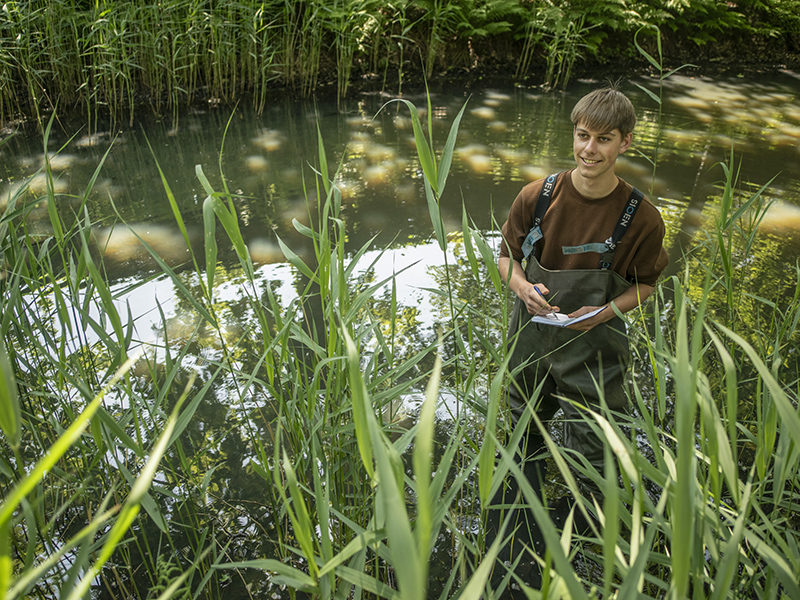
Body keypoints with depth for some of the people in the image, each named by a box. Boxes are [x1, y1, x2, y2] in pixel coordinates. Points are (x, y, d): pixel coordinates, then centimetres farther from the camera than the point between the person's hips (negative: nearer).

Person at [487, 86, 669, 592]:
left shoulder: (641, 217, -15)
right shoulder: (538, 196, -10)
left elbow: (645, 284, 0)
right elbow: (508, 255, 4)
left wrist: (605, 311, -18)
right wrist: (523, 287, -17)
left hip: (594, 349, -2)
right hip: (532, 339, 3)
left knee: (590, 462, 6)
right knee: (523, 439, 23)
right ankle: (521, 532, 52)